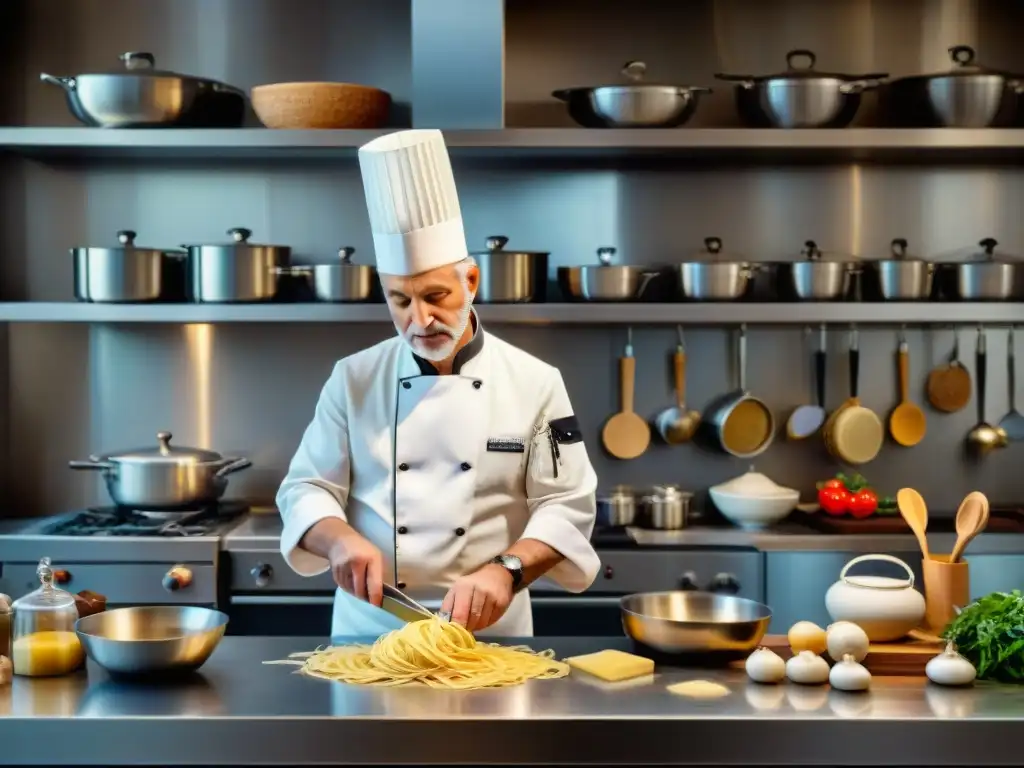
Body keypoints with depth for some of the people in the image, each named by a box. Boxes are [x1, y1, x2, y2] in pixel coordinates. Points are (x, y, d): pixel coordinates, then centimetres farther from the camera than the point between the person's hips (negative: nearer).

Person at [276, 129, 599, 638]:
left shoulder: (534, 382, -4)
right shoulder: (354, 379, 1)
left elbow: (567, 506, -5)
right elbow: (305, 490, 1)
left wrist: (505, 570, -22)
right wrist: (341, 540, -20)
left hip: (488, 633, -1)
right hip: (370, 627, 1)